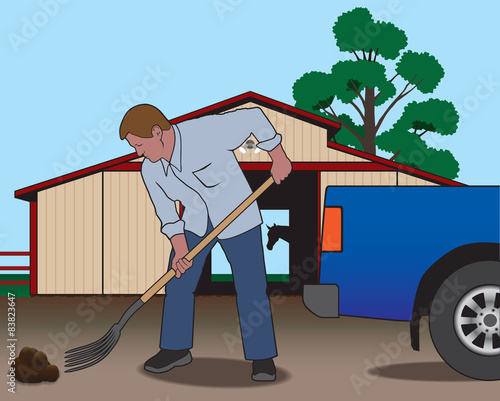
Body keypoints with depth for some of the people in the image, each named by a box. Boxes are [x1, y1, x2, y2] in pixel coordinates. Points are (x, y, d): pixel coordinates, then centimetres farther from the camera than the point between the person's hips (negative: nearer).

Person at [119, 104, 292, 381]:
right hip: (196, 223, 5)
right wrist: (180, 250, -16)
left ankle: (263, 358, 3)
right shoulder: (150, 171, -9)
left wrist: (278, 157, -13)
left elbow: (254, 117, -18)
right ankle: (176, 348, 19)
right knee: (178, 281, 2)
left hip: (237, 216, -5)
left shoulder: (205, 132, -27)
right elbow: (168, 214, -2)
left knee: (250, 288, -7)